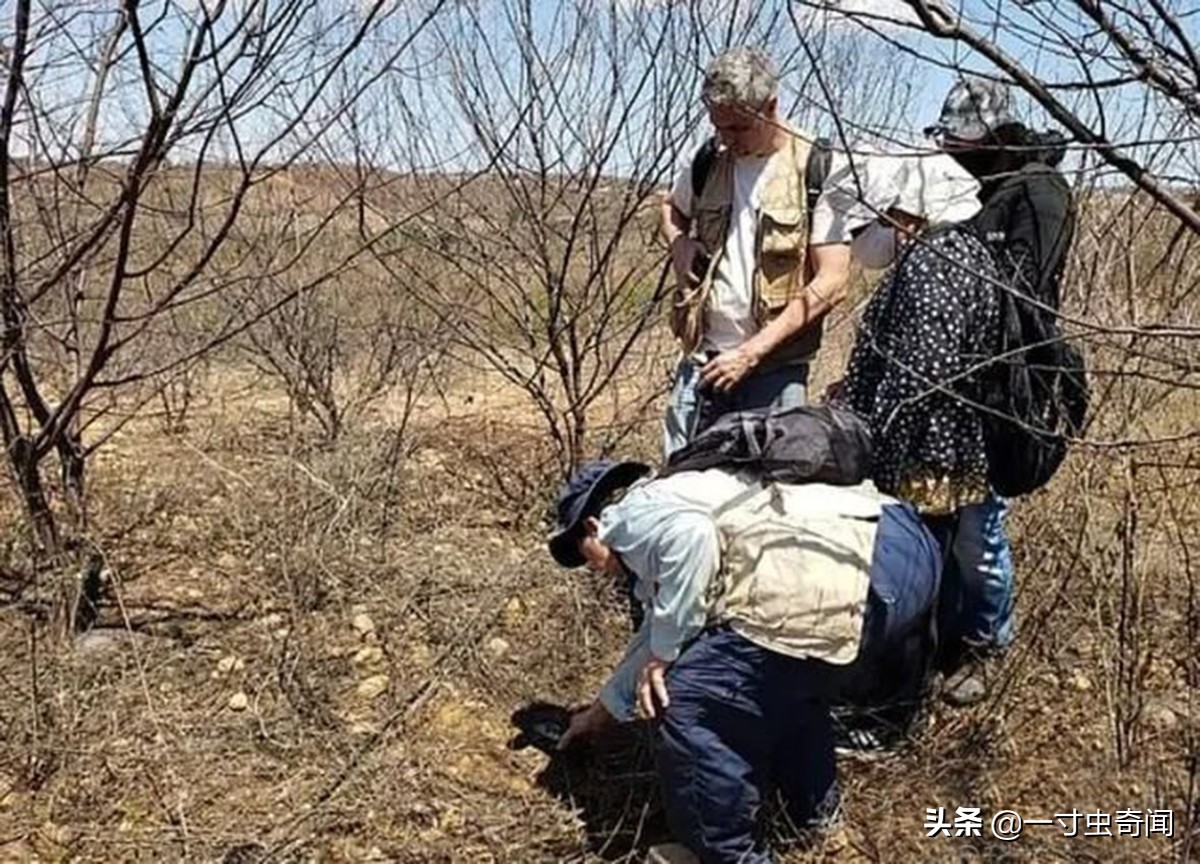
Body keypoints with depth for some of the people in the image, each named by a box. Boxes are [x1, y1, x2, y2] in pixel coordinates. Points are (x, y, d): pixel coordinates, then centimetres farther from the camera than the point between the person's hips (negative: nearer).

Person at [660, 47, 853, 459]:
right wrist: (680, 245, 4)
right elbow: (673, 209, 29)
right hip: (702, 360, 5)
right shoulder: (709, 161, 7)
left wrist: (752, 351, -16)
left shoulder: (815, 171, -9)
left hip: (774, 369, -5)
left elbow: (832, 283, -13)